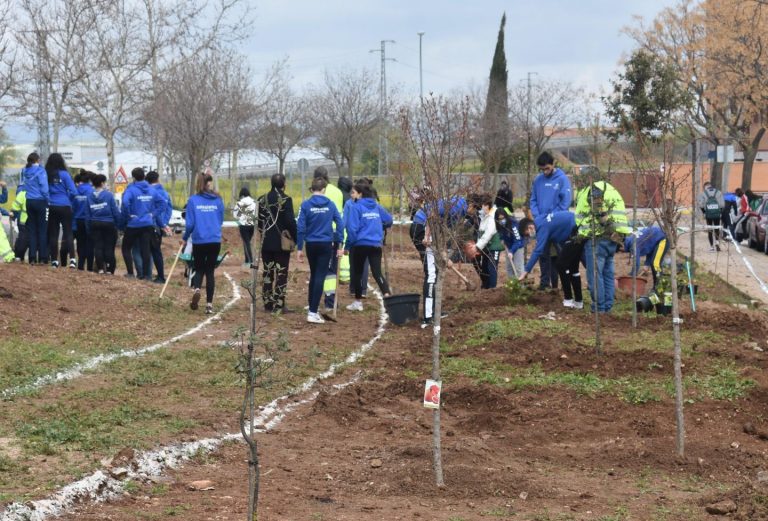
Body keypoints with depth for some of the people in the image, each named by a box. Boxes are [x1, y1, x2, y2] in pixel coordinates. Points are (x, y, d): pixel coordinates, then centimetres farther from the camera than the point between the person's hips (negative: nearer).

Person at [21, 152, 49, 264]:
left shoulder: (24, 171, 8)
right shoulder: (40, 171, -9)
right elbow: (44, 188, -14)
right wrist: (48, 200, -5)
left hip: (28, 202, 5)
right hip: (40, 202, -5)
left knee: (31, 230, 8)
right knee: (42, 230, 0)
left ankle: (32, 258, 5)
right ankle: (42, 258, -3)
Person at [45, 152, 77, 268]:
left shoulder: (46, 175, -2)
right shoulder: (64, 174, -7)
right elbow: (73, 192, -9)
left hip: (52, 207, 2)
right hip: (64, 207, -2)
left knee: (53, 234, 7)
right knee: (68, 233, -1)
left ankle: (54, 260, 6)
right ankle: (72, 259, -14)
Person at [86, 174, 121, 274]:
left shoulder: (90, 196, 1)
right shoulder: (108, 195, -10)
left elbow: (87, 214, 3)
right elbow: (115, 211, -10)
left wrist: (90, 225, 11)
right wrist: (118, 224, 0)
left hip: (95, 224, 3)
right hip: (108, 224, -3)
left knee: (98, 247, 6)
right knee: (109, 247, 3)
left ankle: (100, 268, 0)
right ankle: (109, 269, 1)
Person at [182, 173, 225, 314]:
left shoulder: (193, 200, -5)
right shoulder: (218, 200, 0)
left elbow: (190, 223, -5)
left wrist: (185, 238, 11)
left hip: (199, 240, -1)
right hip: (215, 241, 1)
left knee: (199, 269, 15)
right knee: (210, 271, 9)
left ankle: (196, 289, -17)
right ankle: (209, 304, 4)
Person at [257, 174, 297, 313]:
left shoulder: (262, 200, 4)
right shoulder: (286, 200, -12)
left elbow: (258, 220, 9)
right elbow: (290, 221, -16)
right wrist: (296, 238, -6)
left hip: (266, 242, 5)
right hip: (282, 243, -5)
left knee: (268, 273, 12)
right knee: (281, 273, 0)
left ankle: (268, 303, 14)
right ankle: (278, 305, -3)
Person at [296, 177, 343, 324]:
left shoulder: (306, 205, -4)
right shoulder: (330, 204, -2)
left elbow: (300, 227, -6)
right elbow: (340, 224, -4)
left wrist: (299, 248, -1)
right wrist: (339, 244, 2)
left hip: (311, 244, 1)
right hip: (326, 245, -1)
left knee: (314, 275, 20)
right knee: (320, 277, -2)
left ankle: (311, 305, 29)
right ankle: (312, 312, -9)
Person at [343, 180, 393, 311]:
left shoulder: (356, 207, -11)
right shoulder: (376, 206, 6)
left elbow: (352, 228, -16)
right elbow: (389, 220, 13)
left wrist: (347, 246, -8)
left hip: (360, 244, -4)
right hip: (376, 245, 4)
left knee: (357, 273, 13)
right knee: (377, 272, 1)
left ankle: (358, 302, 22)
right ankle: (387, 296, -21)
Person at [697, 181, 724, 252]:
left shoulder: (703, 194, -1)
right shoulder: (718, 192, 4)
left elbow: (701, 205, -8)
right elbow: (722, 204, -2)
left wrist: (704, 212, 4)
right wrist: (721, 211, 9)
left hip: (708, 214, -1)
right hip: (717, 214, 1)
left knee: (710, 230, 8)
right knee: (717, 229, 15)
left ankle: (711, 246, 7)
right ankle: (717, 241, -8)